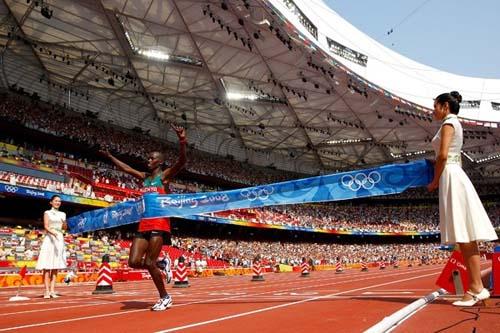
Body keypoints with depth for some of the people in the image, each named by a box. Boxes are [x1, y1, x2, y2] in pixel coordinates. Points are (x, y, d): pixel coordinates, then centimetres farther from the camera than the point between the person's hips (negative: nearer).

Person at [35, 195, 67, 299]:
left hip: (59, 239, 4)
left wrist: (64, 222, -10)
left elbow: (64, 228, 13)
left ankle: (52, 290, 4)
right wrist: (53, 233, -28)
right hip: (49, 239, -4)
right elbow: (46, 226, -8)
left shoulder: (62, 214, 16)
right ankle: (47, 291, -5)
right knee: (47, 266, -6)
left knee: (55, 266, 2)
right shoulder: (47, 213, 4)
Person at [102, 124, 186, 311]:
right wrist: (109, 156, 37)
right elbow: (125, 168, 32)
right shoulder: (144, 177, 17)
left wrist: (182, 142, -36)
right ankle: (162, 265, 23)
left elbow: (181, 162, -19)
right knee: (134, 262, -3)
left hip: (159, 224, -7)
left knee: (149, 263, -9)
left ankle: (165, 298, 9)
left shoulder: (165, 175, -1)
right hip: (144, 224, 7)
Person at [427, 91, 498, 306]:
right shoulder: (455, 124, 24)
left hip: (451, 177, -10)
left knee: (464, 236, -10)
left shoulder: (448, 123, -5)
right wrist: (439, 181, 20)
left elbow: (443, 155, -15)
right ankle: (477, 287, 10)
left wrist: (434, 182, -7)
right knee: (465, 236, 7)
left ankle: (475, 289, -8)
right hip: (455, 177, 10)